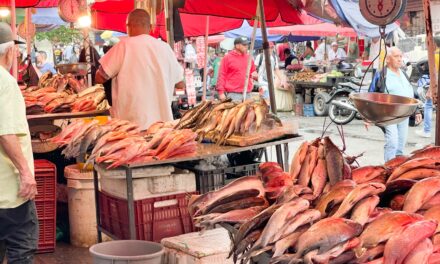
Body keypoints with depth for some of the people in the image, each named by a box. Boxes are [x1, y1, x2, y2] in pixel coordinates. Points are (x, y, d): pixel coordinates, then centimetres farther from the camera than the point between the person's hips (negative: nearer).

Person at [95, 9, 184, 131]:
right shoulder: (165, 48, 6)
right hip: (163, 121, 4)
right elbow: (180, 82, 17)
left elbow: (99, 78, -2)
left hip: (133, 123, -4)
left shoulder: (125, 45, -6)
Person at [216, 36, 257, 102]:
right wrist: (221, 92, -9)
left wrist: (254, 74, 1)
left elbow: (253, 71, 26)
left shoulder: (249, 57, 13)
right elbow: (221, 76, -4)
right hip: (233, 94, -5)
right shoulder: (227, 57, -1)